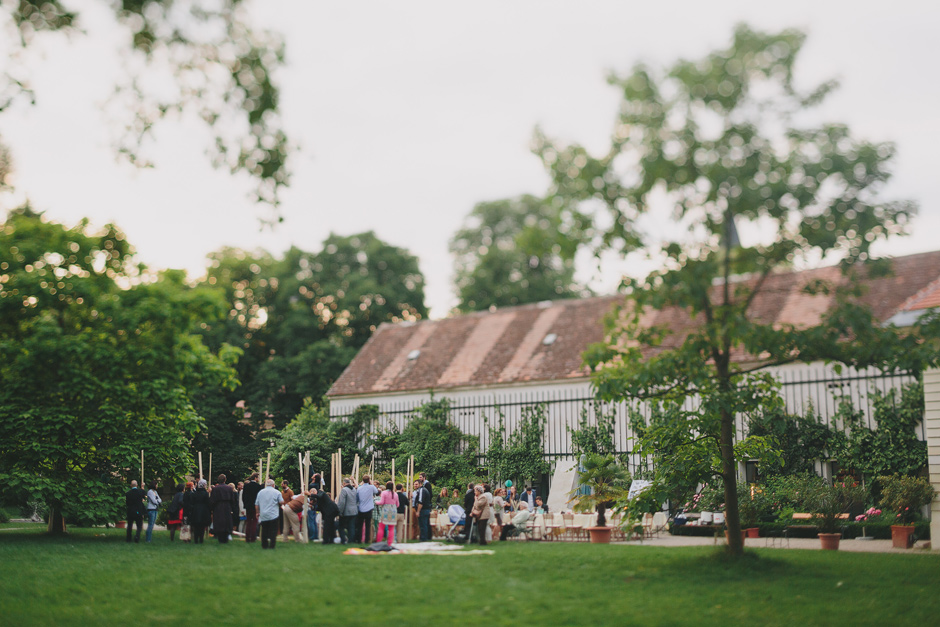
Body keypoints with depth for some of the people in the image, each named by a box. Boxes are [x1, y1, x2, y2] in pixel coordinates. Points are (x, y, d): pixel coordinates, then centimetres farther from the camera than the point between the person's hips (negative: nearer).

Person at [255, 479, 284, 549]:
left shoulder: (260, 492, 9)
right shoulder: (276, 492, -2)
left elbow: (256, 504, 11)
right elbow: (281, 502, -6)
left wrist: (257, 512, 22)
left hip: (263, 515, 4)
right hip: (273, 515, -3)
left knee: (264, 530, 10)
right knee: (273, 530, 1)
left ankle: (264, 545, 11)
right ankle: (272, 545, -4)